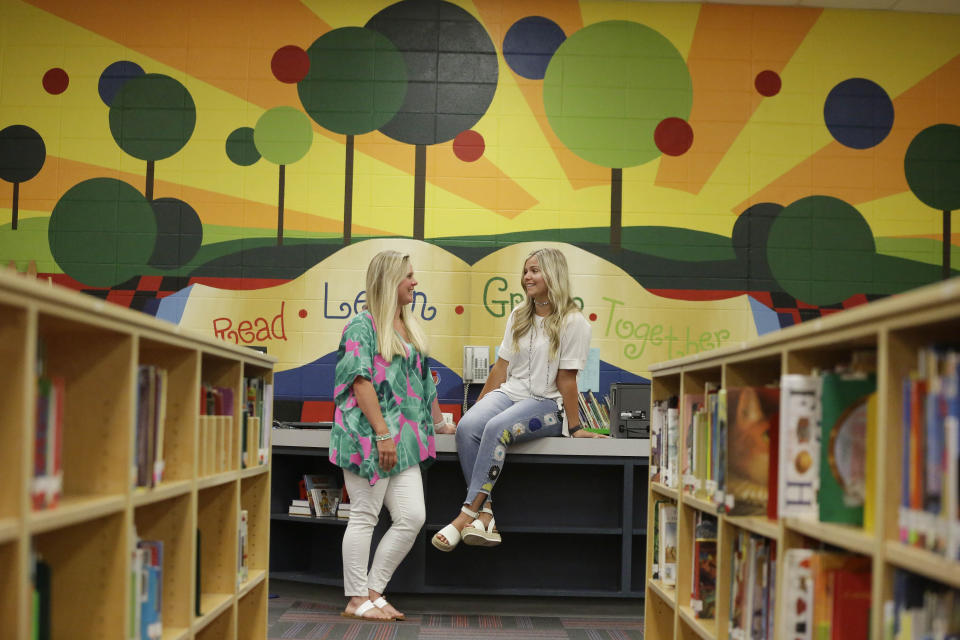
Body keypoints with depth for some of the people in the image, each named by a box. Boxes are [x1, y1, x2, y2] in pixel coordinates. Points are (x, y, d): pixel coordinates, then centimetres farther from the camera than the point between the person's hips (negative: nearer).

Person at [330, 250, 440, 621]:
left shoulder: (409, 328, 18)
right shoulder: (363, 326, -8)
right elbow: (361, 381, -15)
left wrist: (428, 423, 18)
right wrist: (382, 433, -20)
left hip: (402, 437, 8)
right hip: (368, 435, -8)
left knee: (412, 517, 2)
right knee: (365, 516, -1)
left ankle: (374, 592, 12)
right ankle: (357, 600, 8)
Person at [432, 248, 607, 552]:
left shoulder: (572, 322, -4)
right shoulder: (518, 316, 15)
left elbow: (566, 379, -5)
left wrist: (575, 428, -3)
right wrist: (477, 408, 15)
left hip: (546, 404, -6)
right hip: (509, 393, 6)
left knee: (497, 428, -35)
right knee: (467, 427, -26)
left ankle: (466, 516, -34)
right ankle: (484, 516, -29)